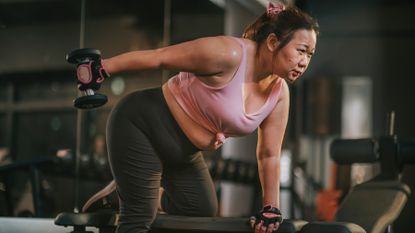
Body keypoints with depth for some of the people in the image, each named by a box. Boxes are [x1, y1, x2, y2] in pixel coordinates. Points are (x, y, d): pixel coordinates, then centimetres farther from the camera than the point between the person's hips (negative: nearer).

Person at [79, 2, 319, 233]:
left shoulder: (280, 94, -7)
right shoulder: (228, 55, -29)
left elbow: (269, 155, 1)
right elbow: (157, 57, -23)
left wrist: (271, 208, 0)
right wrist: (101, 69, -20)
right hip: (141, 124, -8)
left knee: (203, 210, 15)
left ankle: (128, 192, 34)